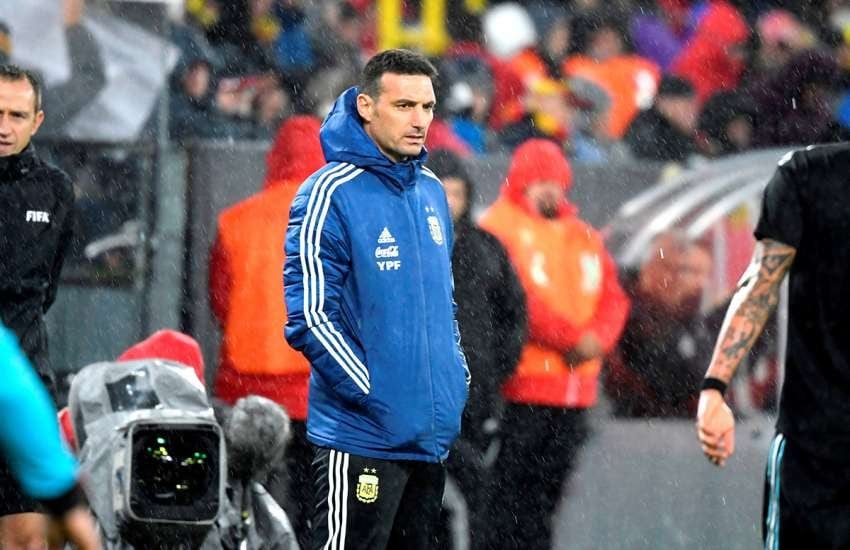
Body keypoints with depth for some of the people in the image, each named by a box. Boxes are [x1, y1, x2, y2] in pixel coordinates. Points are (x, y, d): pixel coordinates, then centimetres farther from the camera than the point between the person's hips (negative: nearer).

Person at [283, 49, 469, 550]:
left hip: (433, 432, 8)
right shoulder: (332, 194, -12)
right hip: (362, 437, -8)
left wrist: (458, 375, 9)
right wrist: (376, 396, -17)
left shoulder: (432, 191, 12)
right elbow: (310, 318, -16)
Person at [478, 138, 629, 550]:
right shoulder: (498, 229, -4)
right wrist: (572, 338, -17)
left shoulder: (581, 235, 19)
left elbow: (612, 296, 13)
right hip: (519, 389, -7)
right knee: (508, 499, -8)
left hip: (574, 389, 7)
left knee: (545, 499, 10)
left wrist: (597, 337, -8)